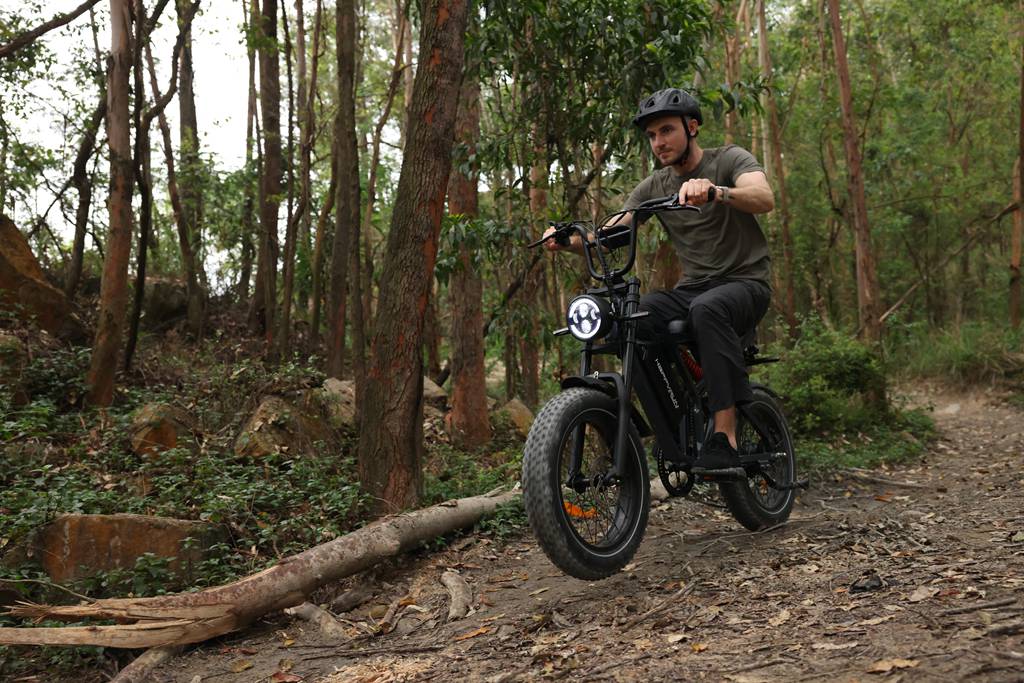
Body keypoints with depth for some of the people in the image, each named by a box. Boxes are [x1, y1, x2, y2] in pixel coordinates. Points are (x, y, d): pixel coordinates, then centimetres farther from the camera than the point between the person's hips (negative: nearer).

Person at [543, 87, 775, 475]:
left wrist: (716, 190, -47)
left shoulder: (729, 159, -4)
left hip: (745, 282, -4)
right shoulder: (653, 187, 9)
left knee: (707, 308, -40)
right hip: (692, 289, 4)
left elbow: (765, 199, -26)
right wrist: (567, 239, -23)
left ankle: (725, 440, -40)